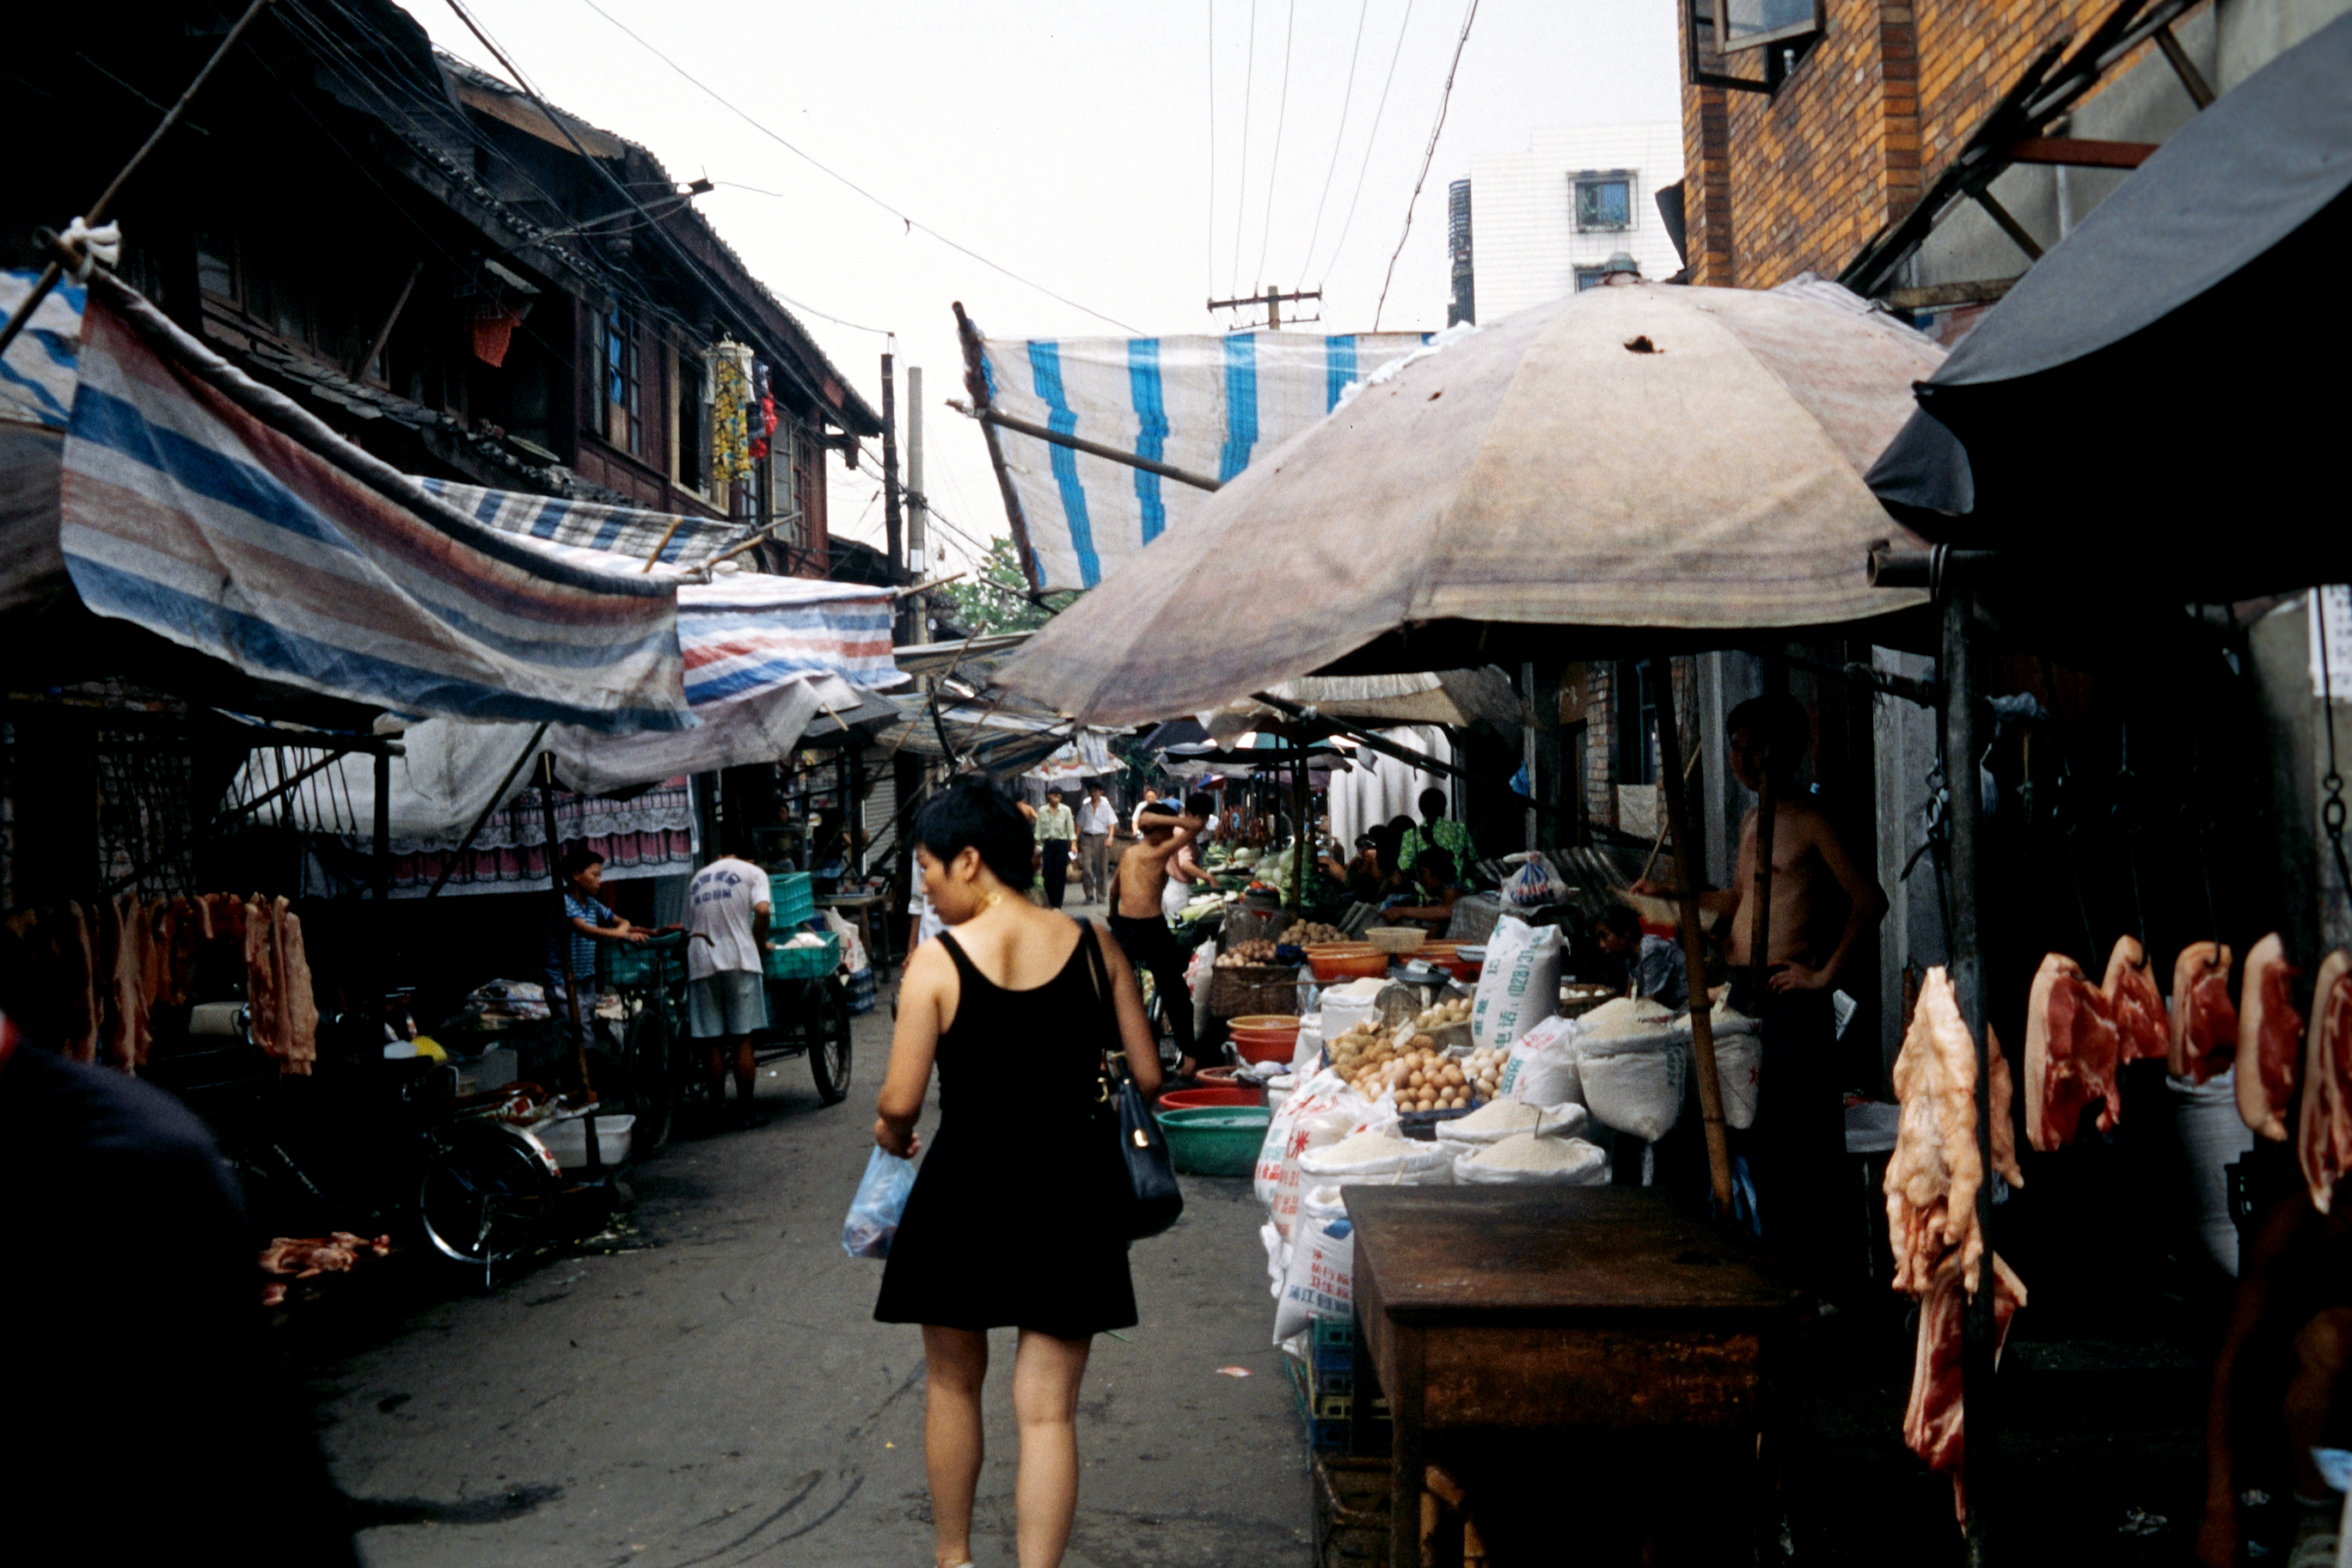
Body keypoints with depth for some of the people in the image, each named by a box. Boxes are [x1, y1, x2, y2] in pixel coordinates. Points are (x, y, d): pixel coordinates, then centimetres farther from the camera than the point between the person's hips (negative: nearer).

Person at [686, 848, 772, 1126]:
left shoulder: (697, 878, 22)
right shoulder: (753, 872, 7)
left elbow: (689, 928, 19)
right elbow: (762, 910, -10)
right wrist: (759, 942, 3)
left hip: (701, 964, 3)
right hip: (739, 960, -3)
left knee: (714, 1044, 6)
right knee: (743, 1041, 1)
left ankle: (717, 1107, 9)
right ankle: (745, 1110, 4)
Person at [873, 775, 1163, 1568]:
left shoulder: (937, 962, -13)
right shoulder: (1093, 945, -4)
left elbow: (900, 1103, -13)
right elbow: (1147, 1076, 0)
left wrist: (891, 1133, 9)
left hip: (969, 1183, -1)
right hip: (1073, 1185, 2)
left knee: (953, 1383, 22)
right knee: (1047, 1407, 8)